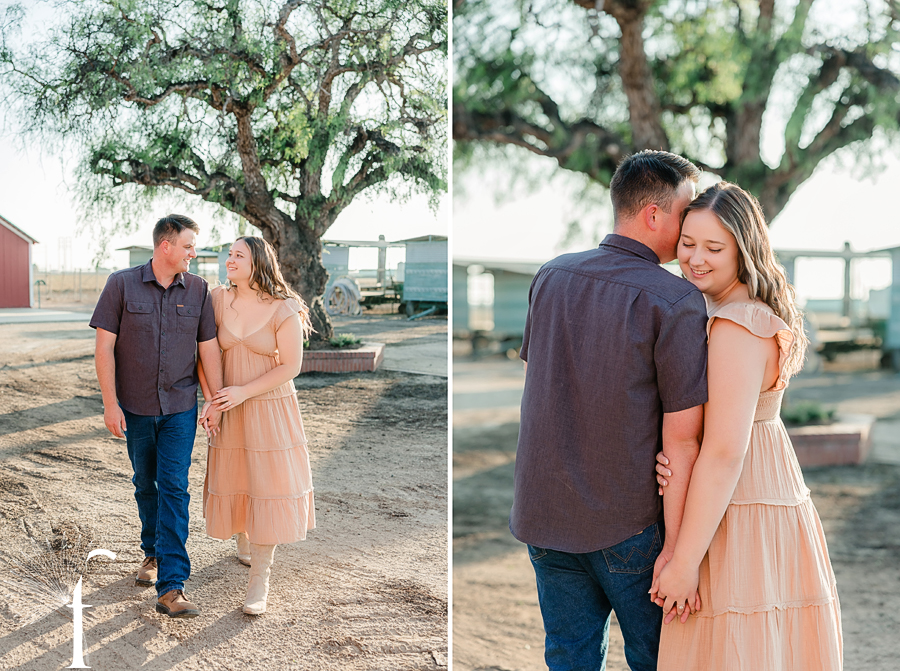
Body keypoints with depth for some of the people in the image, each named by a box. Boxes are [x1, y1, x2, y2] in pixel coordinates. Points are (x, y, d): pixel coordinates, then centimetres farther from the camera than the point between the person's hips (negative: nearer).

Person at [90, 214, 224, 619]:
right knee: (145, 485, 14)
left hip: (180, 407, 0)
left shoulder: (197, 290, 0)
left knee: (174, 489, -8)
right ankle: (152, 553, 38)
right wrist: (110, 403, -11)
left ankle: (171, 588, -11)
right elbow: (104, 347, -6)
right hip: (134, 407, 0)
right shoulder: (122, 285, -6)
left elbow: (208, 348, 1)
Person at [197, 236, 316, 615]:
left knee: (267, 483, -3)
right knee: (233, 479, 14)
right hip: (229, 407, 4)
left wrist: (244, 392, -17)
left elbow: (291, 366, -13)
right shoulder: (219, 299, -2)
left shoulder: (283, 309, -13)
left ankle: (260, 580, 4)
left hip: (270, 407, -3)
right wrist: (210, 399, -7)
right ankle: (242, 543, 43)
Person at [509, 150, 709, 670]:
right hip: (629, 525, -5)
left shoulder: (550, 277, 2)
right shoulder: (678, 301, -16)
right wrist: (676, 545, -13)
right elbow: (681, 438, -17)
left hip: (545, 512, 5)